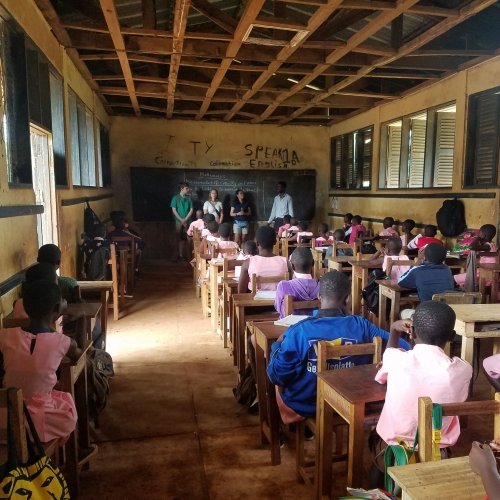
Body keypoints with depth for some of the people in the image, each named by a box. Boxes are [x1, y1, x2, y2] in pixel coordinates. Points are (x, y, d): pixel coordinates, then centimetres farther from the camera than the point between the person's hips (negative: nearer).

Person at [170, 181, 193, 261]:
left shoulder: (188, 198, 8)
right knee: (179, 238, -1)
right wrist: (181, 220, -11)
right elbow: (174, 210, -5)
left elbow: (191, 210, 5)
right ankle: (180, 255, 2)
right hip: (178, 221, -2)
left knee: (184, 238, 3)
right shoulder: (175, 198, 0)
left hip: (187, 221, 3)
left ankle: (182, 255, 8)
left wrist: (185, 219, -7)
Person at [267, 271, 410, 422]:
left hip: (304, 406, -3)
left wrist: (277, 344, -2)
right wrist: (393, 329, 7)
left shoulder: (299, 331, -25)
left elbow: (277, 375, -17)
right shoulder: (361, 326, -18)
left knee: (280, 384, 30)